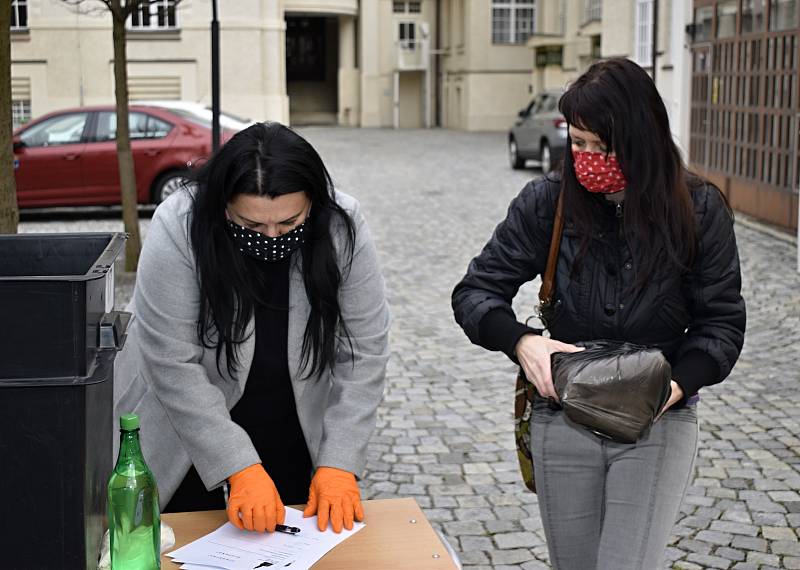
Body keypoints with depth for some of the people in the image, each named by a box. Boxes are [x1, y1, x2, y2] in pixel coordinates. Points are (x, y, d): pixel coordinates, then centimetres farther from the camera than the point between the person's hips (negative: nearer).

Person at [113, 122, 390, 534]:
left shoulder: (342, 230, -20)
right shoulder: (177, 229, -27)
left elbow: (363, 355, -16)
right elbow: (174, 365, -26)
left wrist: (338, 465, -22)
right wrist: (240, 468, -29)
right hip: (184, 435, -2)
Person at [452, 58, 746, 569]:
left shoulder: (698, 210, -8)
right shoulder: (547, 203, -7)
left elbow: (721, 321, -3)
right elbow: (475, 292, -3)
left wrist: (678, 383, -22)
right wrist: (521, 341, -23)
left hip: (659, 424, -1)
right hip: (564, 420, 2)